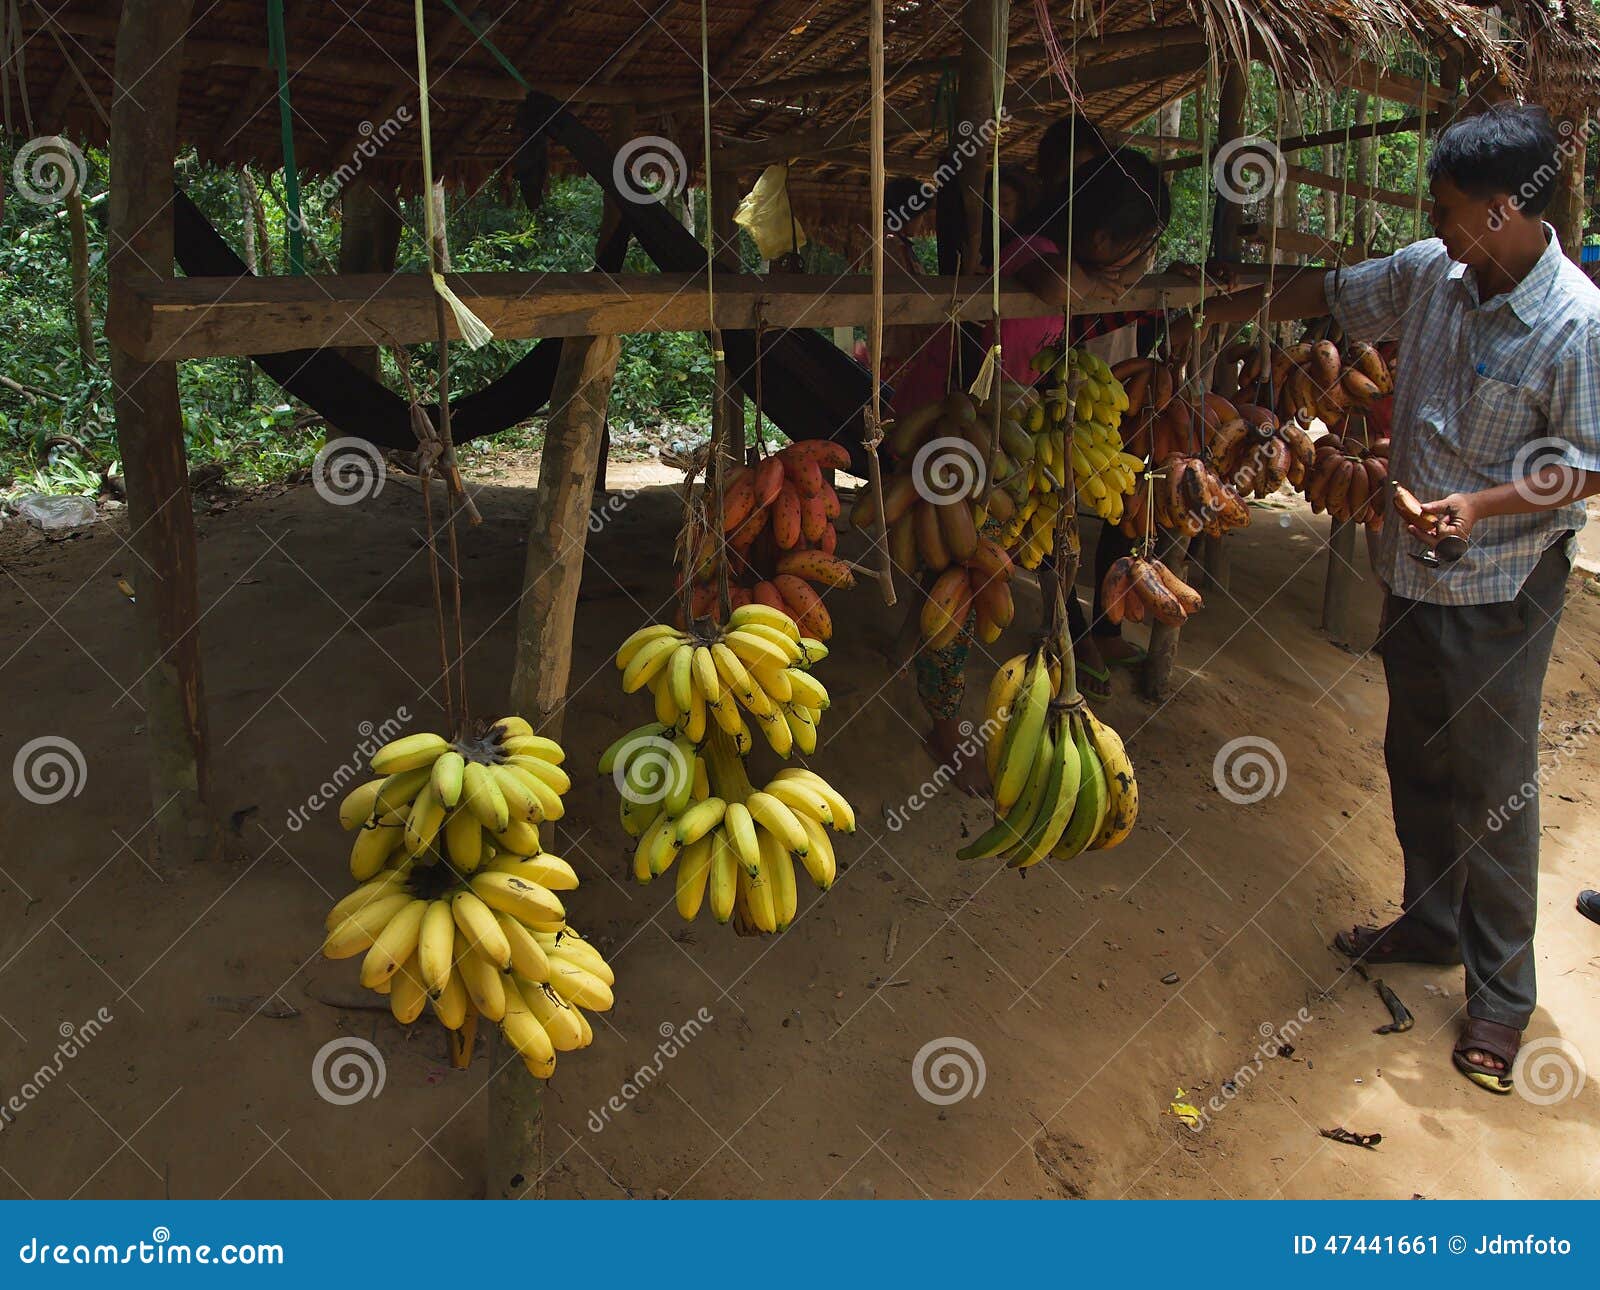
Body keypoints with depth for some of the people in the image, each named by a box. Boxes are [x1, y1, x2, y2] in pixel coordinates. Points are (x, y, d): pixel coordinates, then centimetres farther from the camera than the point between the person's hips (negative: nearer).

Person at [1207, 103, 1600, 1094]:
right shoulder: (1430, 273, 0)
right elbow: (1328, 294, 15)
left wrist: (1484, 504, -26)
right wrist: (1216, 315, 16)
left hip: (1502, 587, -7)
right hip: (1416, 567, 7)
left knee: (1492, 785, 2)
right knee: (1416, 761, 18)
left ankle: (1502, 990, 18)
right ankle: (1432, 921, 39)